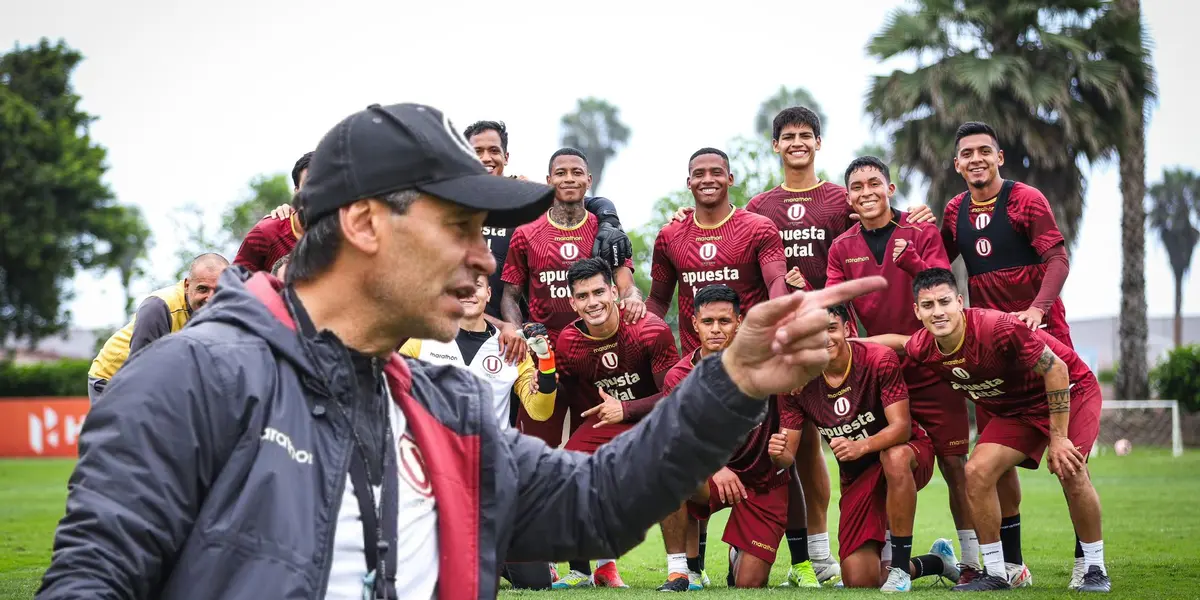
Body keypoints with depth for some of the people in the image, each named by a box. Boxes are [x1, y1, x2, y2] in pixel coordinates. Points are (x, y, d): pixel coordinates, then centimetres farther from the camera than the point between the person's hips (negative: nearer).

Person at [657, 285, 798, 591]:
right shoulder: (679, 377, -9)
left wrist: (781, 454, -29)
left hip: (764, 483, 0)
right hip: (710, 474, 0)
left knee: (749, 585, -5)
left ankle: (739, 553, 33)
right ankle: (682, 572, -19)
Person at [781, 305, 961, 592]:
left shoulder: (879, 360, -21)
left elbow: (902, 427, -27)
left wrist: (862, 446, -45)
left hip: (908, 453, -3)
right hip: (857, 476, 4)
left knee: (894, 456, -42)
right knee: (859, 582, -7)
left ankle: (900, 567, -28)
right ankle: (937, 561, 25)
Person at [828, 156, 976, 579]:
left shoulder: (921, 234, -2)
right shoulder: (842, 248, 6)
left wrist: (910, 261, -33)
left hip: (931, 372, -3)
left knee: (954, 466, 0)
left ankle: (973, 561, 7)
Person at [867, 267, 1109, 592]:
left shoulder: (999, 328, -36)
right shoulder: (924, 349, -15)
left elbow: (1057, 369, -26)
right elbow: (900, 341, 12)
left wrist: (1058, 438, -23)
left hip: (1070, 391, -6)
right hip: (1014, 408, 6)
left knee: (1070, 470, -24)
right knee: (977, 471, -11)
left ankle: (1095, 569, -5)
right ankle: (995, 572, 2)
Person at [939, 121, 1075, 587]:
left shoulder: (1025, 199, -5)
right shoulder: (955, 211, 10)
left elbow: (1057, 258, -13)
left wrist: (1036, 309, -27)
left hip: (1041, 331, -5)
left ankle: (1087, 558, 3)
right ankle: (1012, 563, 13)